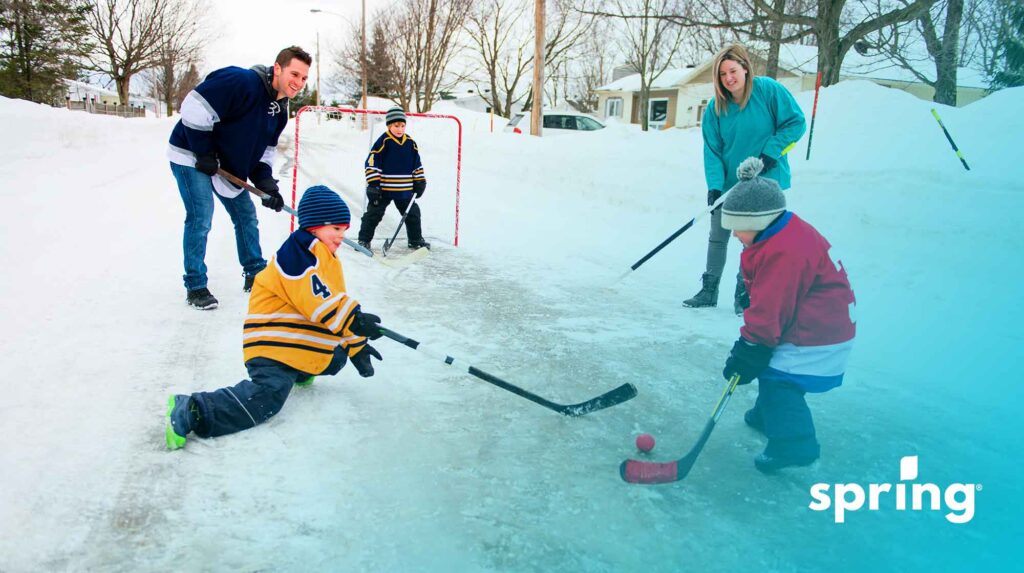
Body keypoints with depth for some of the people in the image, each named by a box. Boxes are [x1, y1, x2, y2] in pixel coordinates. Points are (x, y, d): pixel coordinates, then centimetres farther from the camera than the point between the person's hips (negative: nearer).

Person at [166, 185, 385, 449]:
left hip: (305, 346, 11)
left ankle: (298, 371, 30)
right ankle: (191, 411, -28)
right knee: (265, 398, -27)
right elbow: (314, 298, -24)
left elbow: (337, 302, 27)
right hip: (273, 345, -11)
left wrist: (356, 344, 25)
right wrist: (355, 320, -28)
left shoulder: (328, 261, 23)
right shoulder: (300, 249, -11)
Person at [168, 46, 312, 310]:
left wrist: (266, 182, -8)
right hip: (191, 157, -8)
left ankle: (255, 274, 25)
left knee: (246, 215, 10)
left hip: (228, 165, 9)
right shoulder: (242, 82, -28)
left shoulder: (280, 110, 1)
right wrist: (204, 153, -25)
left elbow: (264, 149, 8)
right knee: (200, 218, -11)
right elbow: (194, 107, -30)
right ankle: (195, 286, 2)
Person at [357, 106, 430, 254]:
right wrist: (373, 184, -17)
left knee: (412, 214, 13)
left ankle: (415, 240, 28)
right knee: (374, 214, 2)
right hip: (383, 189, -5)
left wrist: (420, 182, 11)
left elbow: (417, 164, 15)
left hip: (405, 190, 5)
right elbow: (372, 163, -13)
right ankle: (364, 240, 12)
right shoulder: (383, 141, -12)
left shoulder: (410, 142, 5)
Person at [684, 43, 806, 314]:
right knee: (717, 237, 10)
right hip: (728, 183, 3)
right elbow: (712, 150, -7)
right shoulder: (716, 107, -5)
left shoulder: (769, 90, -12)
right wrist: (714, 185, -18)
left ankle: (745, 296, 14)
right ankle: (709, 291, 23)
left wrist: (771, 151, -17)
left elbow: (795, 122, -6)